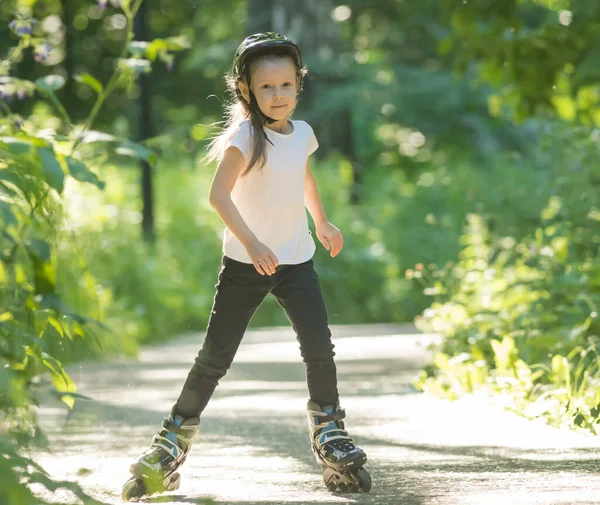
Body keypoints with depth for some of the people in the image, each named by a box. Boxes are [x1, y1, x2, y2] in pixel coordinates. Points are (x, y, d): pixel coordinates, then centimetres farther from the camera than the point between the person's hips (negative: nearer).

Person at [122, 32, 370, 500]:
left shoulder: (302, 132, 5)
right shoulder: (246, 136, -15)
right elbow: (219, 193, -27)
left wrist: (322, 222, 37)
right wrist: (251, 243, -37)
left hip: (296, 260, 5)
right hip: (245, 264, -5)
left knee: (320, 349, -7)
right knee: (216, 357, -2)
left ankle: (330, 434, 11)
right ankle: (173, 440, 11)